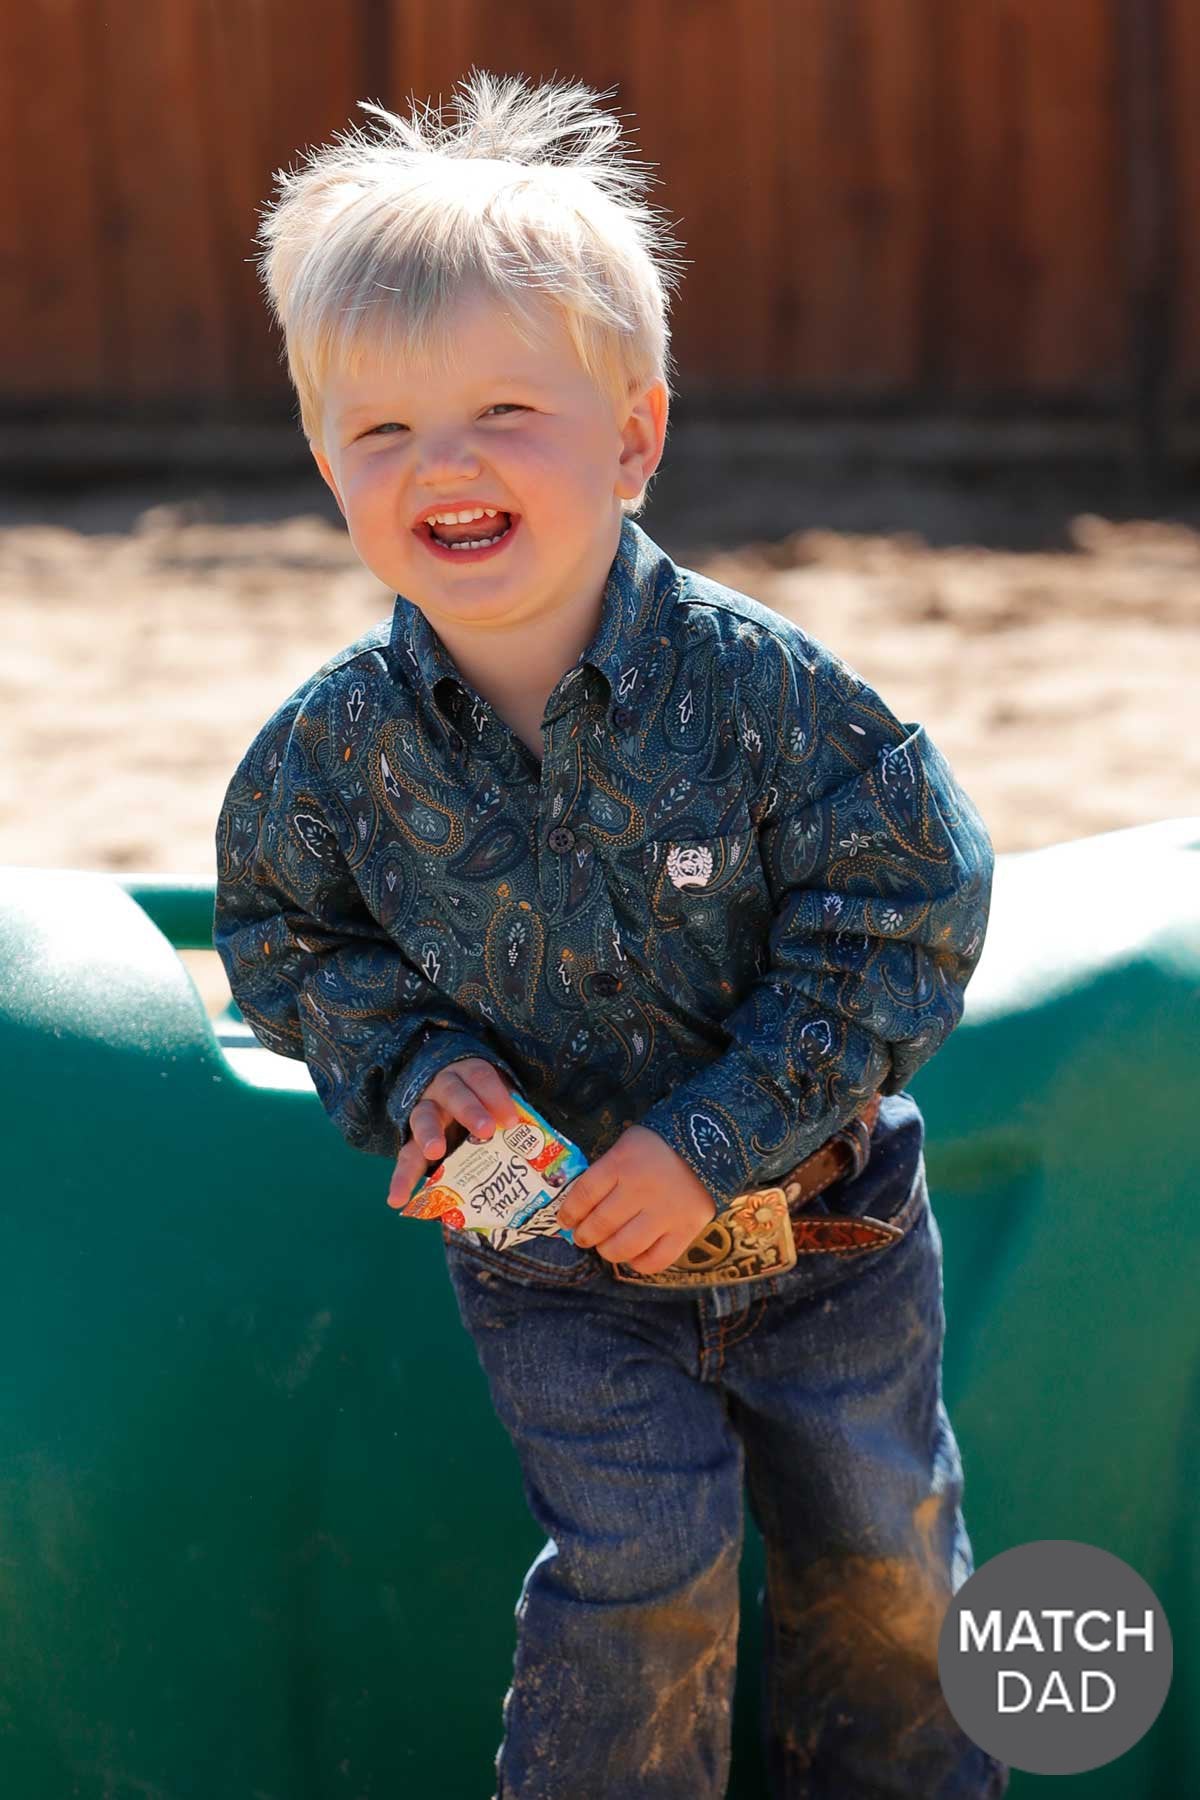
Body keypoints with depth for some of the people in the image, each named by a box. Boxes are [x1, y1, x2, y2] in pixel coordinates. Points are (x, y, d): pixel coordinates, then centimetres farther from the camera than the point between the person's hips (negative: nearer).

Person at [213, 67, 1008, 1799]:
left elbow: (904, 911, -18)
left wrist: (719, 1137, -23)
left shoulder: (761, 688, -23)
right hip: (556, 1260, 0)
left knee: (878, 1546, 16)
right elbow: (280, 929, 3)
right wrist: (409, 1064, -15)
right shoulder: (338, 744, -15)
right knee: (644, 1568, -5)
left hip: (820, 1227, 0)